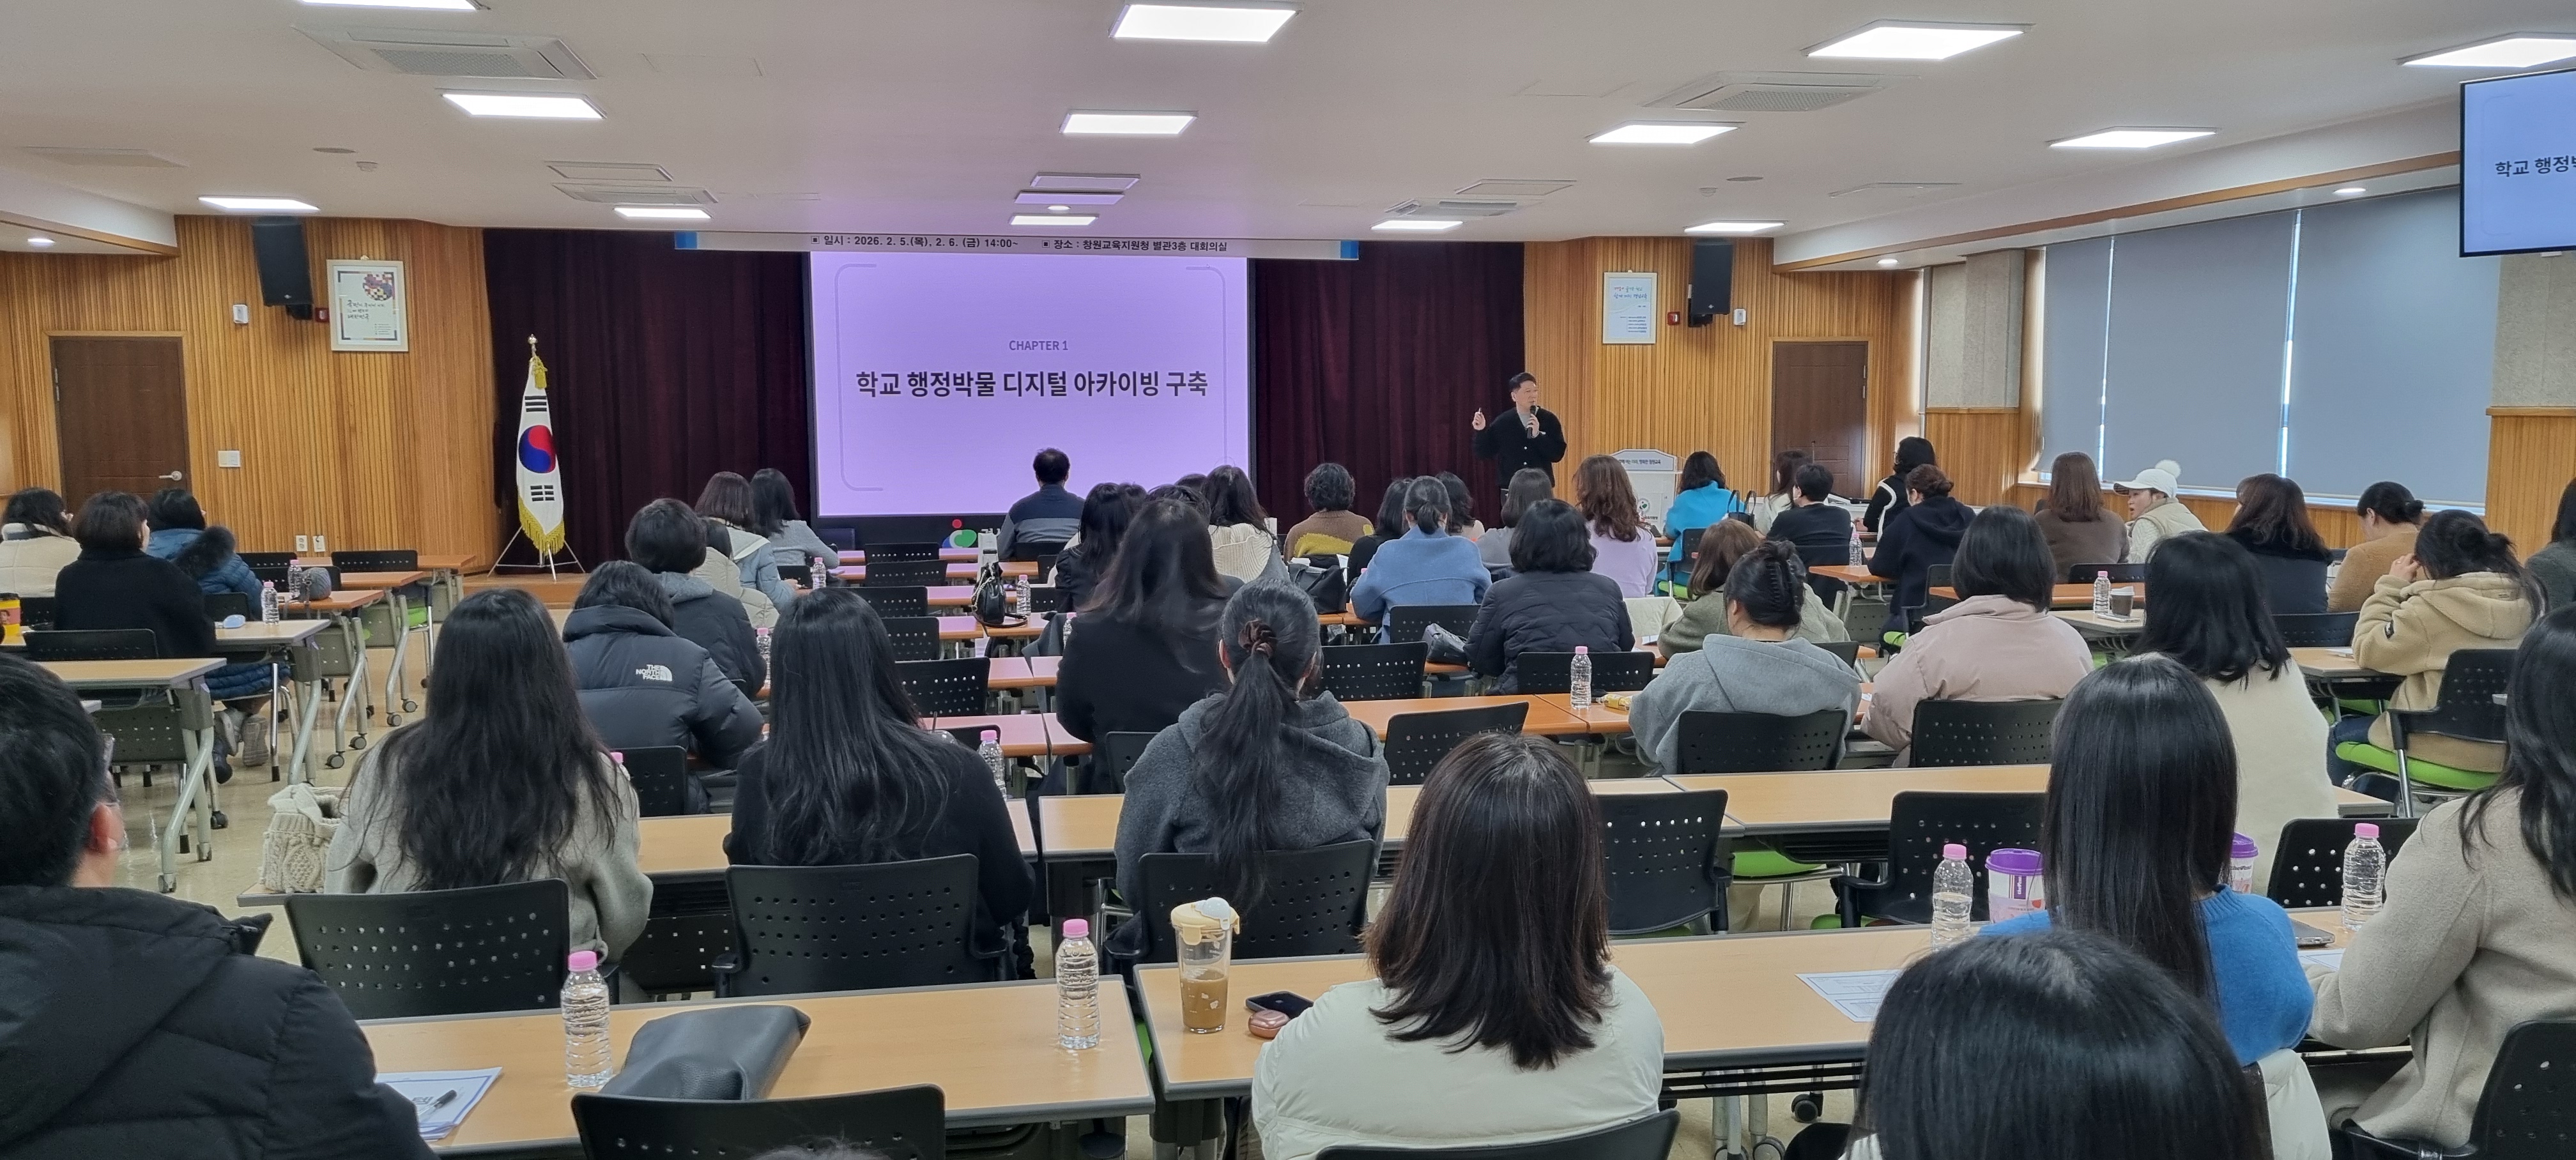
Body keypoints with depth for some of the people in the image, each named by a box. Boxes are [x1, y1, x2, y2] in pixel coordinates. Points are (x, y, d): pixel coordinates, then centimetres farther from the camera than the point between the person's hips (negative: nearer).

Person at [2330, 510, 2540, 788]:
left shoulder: (2433, 608, -18)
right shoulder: (2528, 598, 1)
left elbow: (2366, 650, -7)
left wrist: (2392, 586, 0)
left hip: (2448, 747, -7)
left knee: (2340, 734, 20)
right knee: (2380, 720, 32)